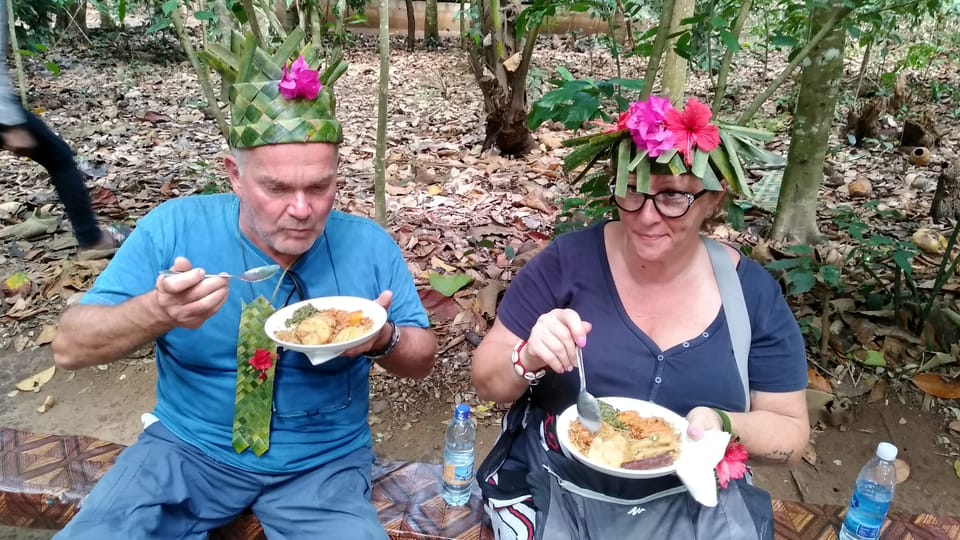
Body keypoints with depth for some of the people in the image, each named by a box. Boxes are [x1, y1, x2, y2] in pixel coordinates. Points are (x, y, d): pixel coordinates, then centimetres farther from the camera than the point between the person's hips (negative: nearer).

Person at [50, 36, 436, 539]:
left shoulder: (369, 246, -11)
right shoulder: (175, 227, -12)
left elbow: (422, 357, -2)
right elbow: (70, 347, -10)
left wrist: (383, 340, -26)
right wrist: (158, 311, -32)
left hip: (324, 462, 0)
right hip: (189, 445, 1)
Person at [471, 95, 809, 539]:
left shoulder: (753, 293, -7)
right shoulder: (568, 261, -11)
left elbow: (791, 432, -1)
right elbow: (488, 385, -6)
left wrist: (724, 425, -21)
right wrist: (529, 359, -27)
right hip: (552, 493, -2)